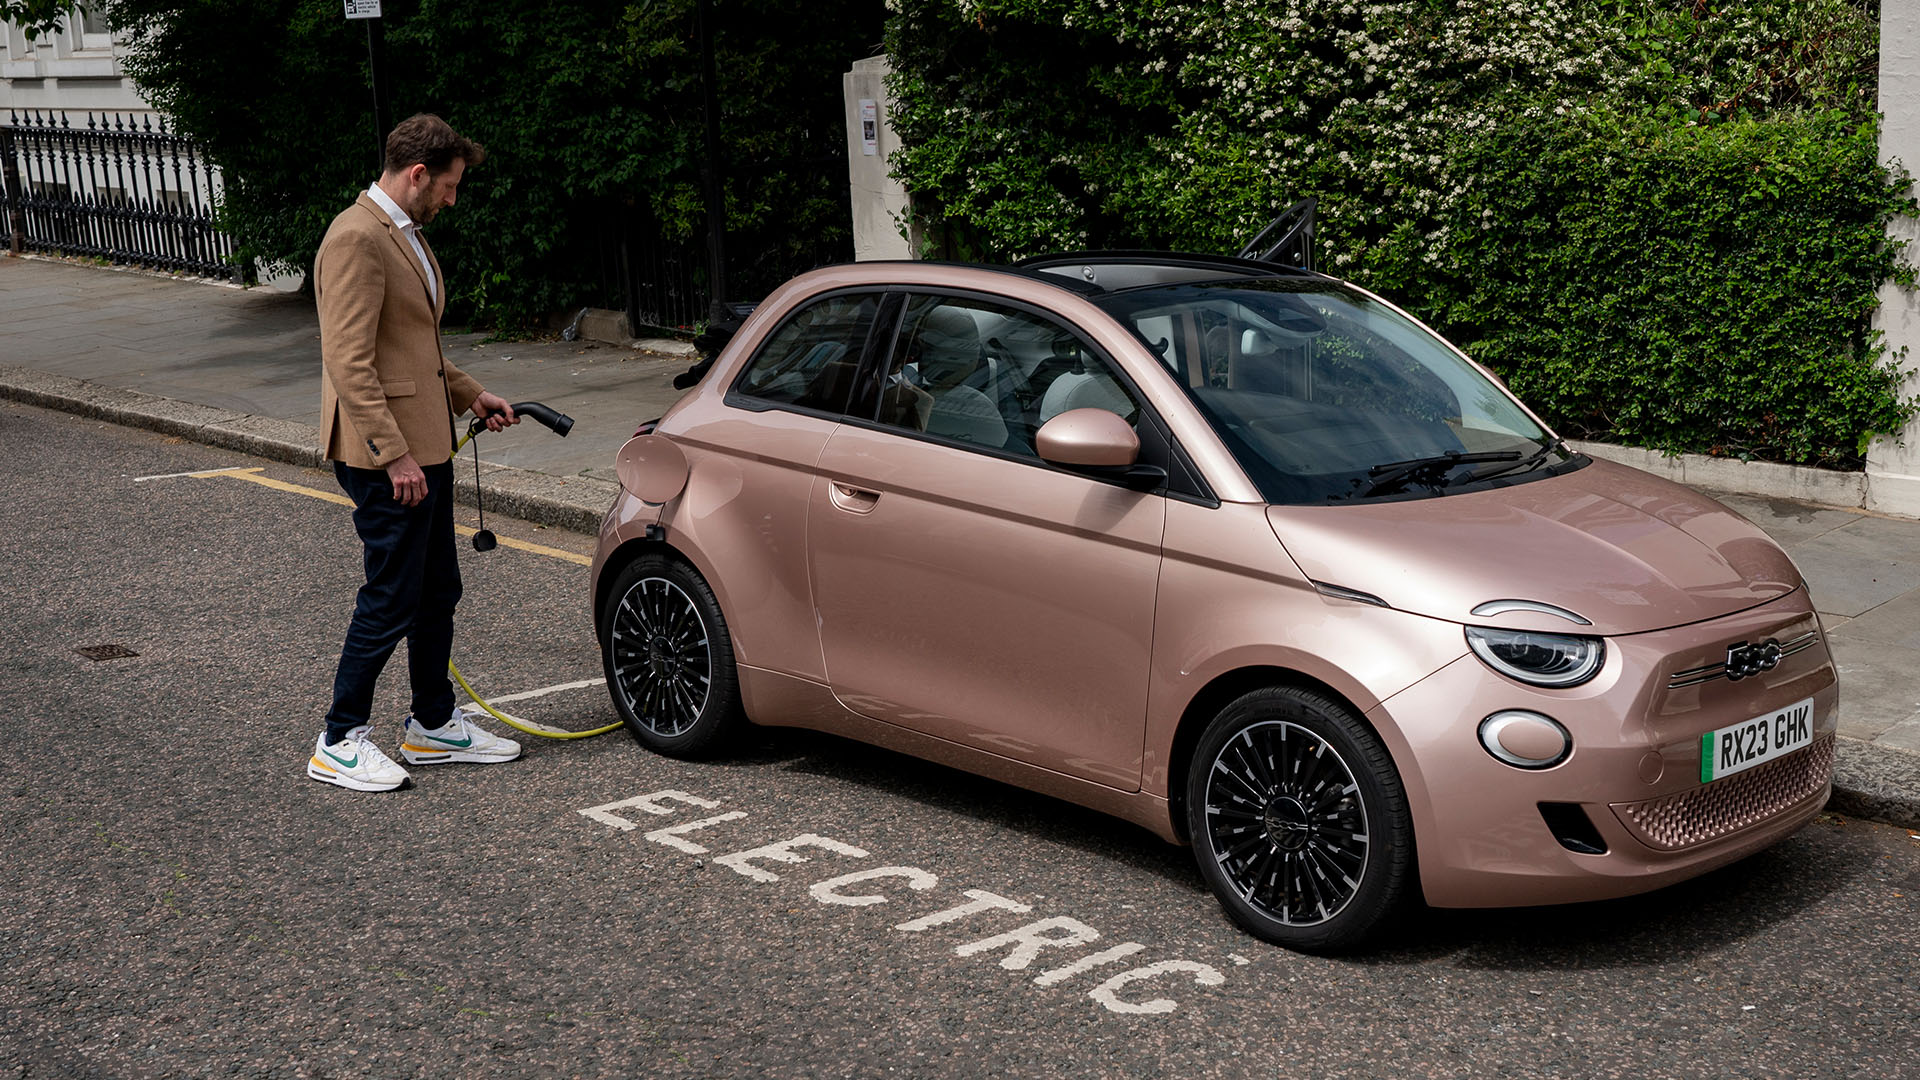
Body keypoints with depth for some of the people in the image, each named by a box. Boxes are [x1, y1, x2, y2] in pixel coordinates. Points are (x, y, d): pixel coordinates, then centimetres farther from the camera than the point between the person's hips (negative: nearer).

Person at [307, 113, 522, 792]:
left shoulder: (405, 235, 16)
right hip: (385, 457, -10)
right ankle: (341, 743, 8)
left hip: (425, 446, 10)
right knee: (392, 599, -4)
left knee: (438, 592, 16)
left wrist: (469, 396, 18)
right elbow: (350, 364, -22)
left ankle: (433, 725, 28)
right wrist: (394, 455, -24)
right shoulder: (356, 239, -17)